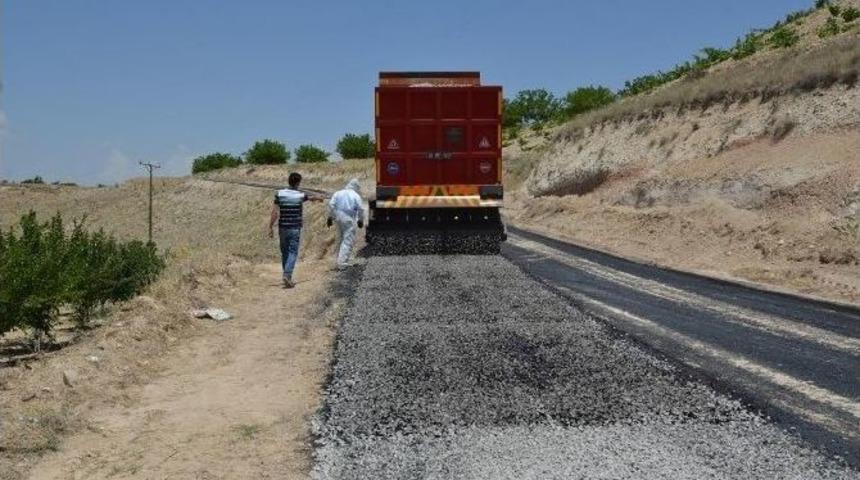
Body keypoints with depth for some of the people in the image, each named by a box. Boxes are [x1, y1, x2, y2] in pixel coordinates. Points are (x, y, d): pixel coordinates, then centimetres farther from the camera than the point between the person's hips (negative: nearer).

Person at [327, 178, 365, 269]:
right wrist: (361, 220, 3)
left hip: (338, 218, 5)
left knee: (342, 238, 20)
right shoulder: (356, 195, -1)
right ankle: (342, 263, -10)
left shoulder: (338, 193, 11)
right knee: (348, 241, -3)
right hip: (349, 220, -5)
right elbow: (360, 209, -9)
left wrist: (330, 217, 5)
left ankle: (341, 260, 25)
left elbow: (331, 204, 1)